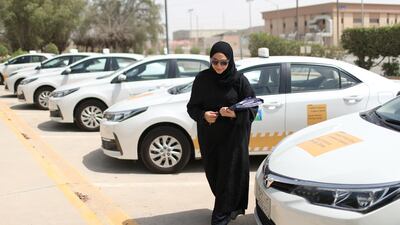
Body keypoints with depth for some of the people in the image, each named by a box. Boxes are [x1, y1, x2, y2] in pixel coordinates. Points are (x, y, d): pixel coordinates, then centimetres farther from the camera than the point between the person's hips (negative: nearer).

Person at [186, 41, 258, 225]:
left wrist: (235, 113, -24)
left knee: (229, 174, -2)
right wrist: (203, 115, -18)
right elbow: (192, 107, 3)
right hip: (209, 136, 3)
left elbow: (252, 108, -5)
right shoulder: (202, 79, -1)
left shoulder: (239, 80, -7)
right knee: (213, 173, 9)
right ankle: (231, 207, 31)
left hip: (233, 136, -3)